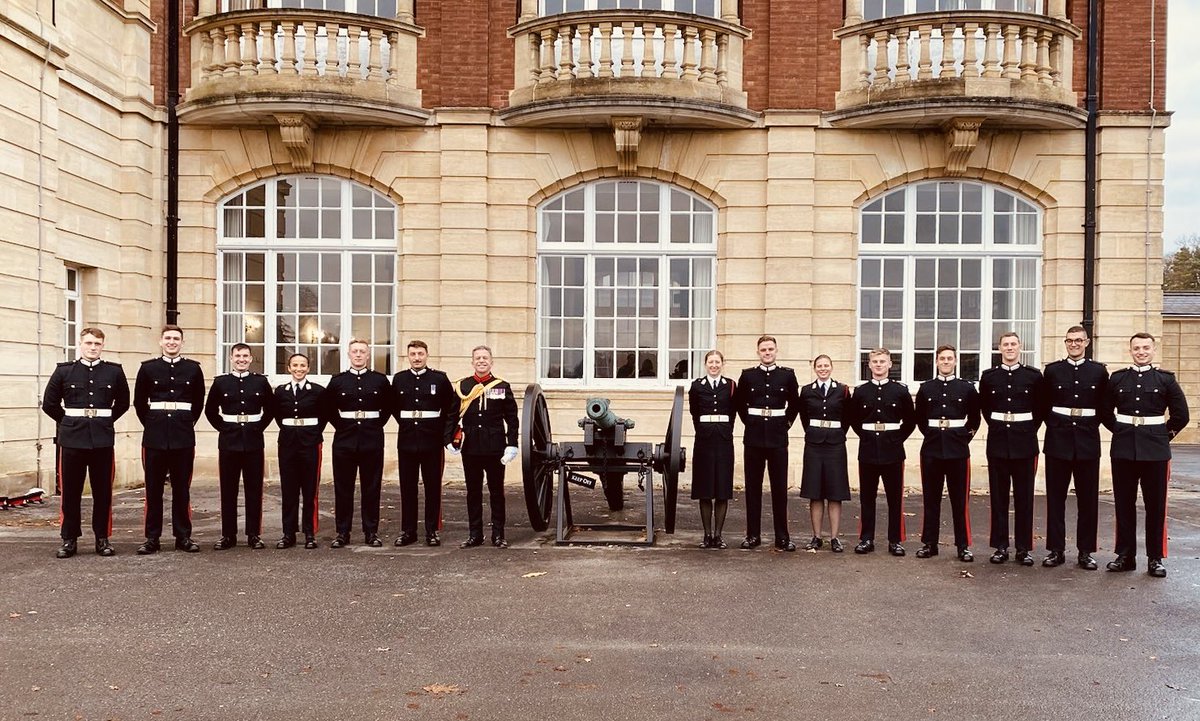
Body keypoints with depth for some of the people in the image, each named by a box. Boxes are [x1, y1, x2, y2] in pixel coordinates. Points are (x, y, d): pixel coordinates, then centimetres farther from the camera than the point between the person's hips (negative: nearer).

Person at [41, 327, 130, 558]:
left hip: (103, 439, 0)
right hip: (72, 439, 0)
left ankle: (102, 539, 13)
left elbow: (123, 403, 17)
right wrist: (69, 422, 10)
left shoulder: (114, 372, 5)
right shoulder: (64, 371, 4)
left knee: (103, 491, 4)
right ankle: (69, 539, 14)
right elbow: (49, 404, 10)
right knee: (71, 491, 4)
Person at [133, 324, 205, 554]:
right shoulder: (148, 368, 5)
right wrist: (150, 424, 10)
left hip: (183, 437, 0)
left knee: (182, 488, 5)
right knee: (153, 488, 3)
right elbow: (139, 402, 13)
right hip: (155, 437, 0)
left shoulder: (193, 369, 5)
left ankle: (183, 537, 11)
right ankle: (152, 538, 9)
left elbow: (199, 402, 15)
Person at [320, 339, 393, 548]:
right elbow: (326, 408, 14)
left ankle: (371, 532, 11)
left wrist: (377, 425, 6)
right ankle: (342, 532, 10)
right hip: (345, 439, 0)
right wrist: (340, 425, 5)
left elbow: (389, 406, 15)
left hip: (372, 439, 0)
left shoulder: (380, 380, 4)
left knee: (372, 487, 3)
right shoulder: (337, 380, 4)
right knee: (343, 487, 3)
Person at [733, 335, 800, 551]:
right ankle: (753, 535, 11)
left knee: (780, 487, 1)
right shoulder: (748, 375, 5)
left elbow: (795, 403, 15)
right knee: (753, 486, 4)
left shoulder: (787, 375, 5)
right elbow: (738, 403, 16)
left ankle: (782, 537, 7)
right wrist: (749, 422, 8)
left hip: (778, 436, 0)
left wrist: (786, 423, 8)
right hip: (753, 436, 1)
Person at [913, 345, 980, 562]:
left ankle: (963, 546, 8)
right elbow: (920, 418, 17)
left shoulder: (968, 388, 4)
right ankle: (929, 543, 13)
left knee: (960, 499, 2)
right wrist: (932, 435, 11)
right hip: (931, 449, 1)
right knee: (931, 498, 6)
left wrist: (964, 437, 6)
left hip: (958, 449, -1)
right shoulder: (926, 388, 6)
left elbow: (974, 419, 12)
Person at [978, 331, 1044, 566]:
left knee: (1024, 496, 3)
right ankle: (1000, 546, 11)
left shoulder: (1034, 376, 1)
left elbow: (1041, 408, 12)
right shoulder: (988, 376, 5)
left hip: (1024, 442, -1)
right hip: (997, 442, 1)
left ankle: (1024, 548, 10)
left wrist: (1030, 429, 11)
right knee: (998, 496, 4)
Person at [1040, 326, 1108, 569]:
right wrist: (1055, 425, 7)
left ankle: (1086, 552, 12)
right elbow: (1043, 405, 10)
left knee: (1088, 499, 4)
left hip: (1088, 442, 0)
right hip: (1058, 441, 0)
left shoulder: (1099, 371, 5)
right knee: (1055, 497, 2)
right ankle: (1056, 549, 9)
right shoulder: (1052, 371, 4)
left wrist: (1091, 425, 7)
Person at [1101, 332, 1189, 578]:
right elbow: (1105, 412, 15)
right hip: (1123, 450, 1)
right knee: (1124, 504, 6)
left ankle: (1155, 558, 12)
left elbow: (1181, 415, 5)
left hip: (1155, 450, -1)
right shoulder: (1117, 379, 5)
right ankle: (1125, 555, 15)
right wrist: (1121, 431, 8)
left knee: (1156, 505, 4)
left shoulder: (1165, 379, 2)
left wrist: (1164, 435, 4)